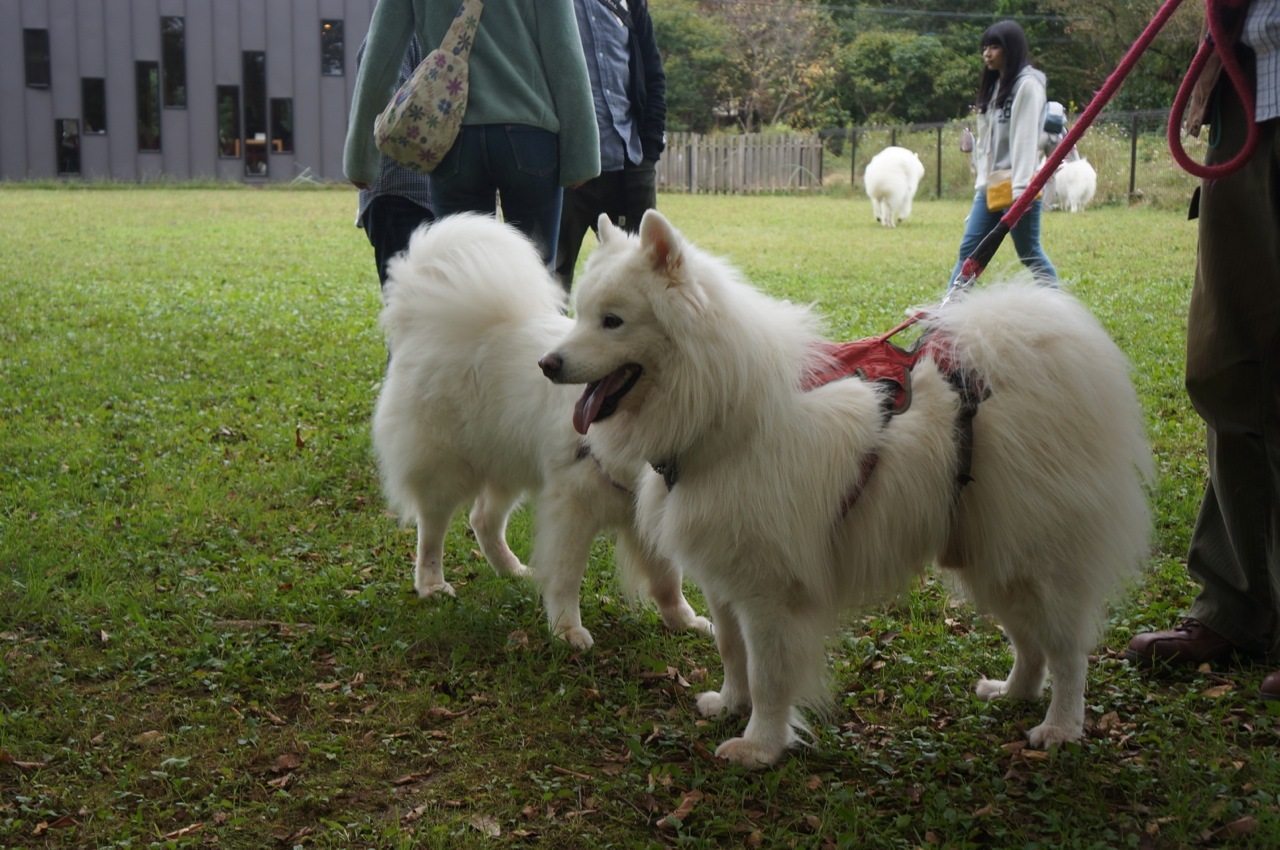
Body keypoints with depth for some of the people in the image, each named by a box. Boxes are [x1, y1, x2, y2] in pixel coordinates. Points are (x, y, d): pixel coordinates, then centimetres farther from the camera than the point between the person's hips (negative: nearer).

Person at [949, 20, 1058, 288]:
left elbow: (1026, 138, -17)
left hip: (1016, 187, -8)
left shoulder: (1027, 85, -8)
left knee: (1030, 253, -3)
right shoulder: (995, 85, 18)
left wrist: (1021, 188, -23)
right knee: (969, 249, 5)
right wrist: (982, 180, 14)